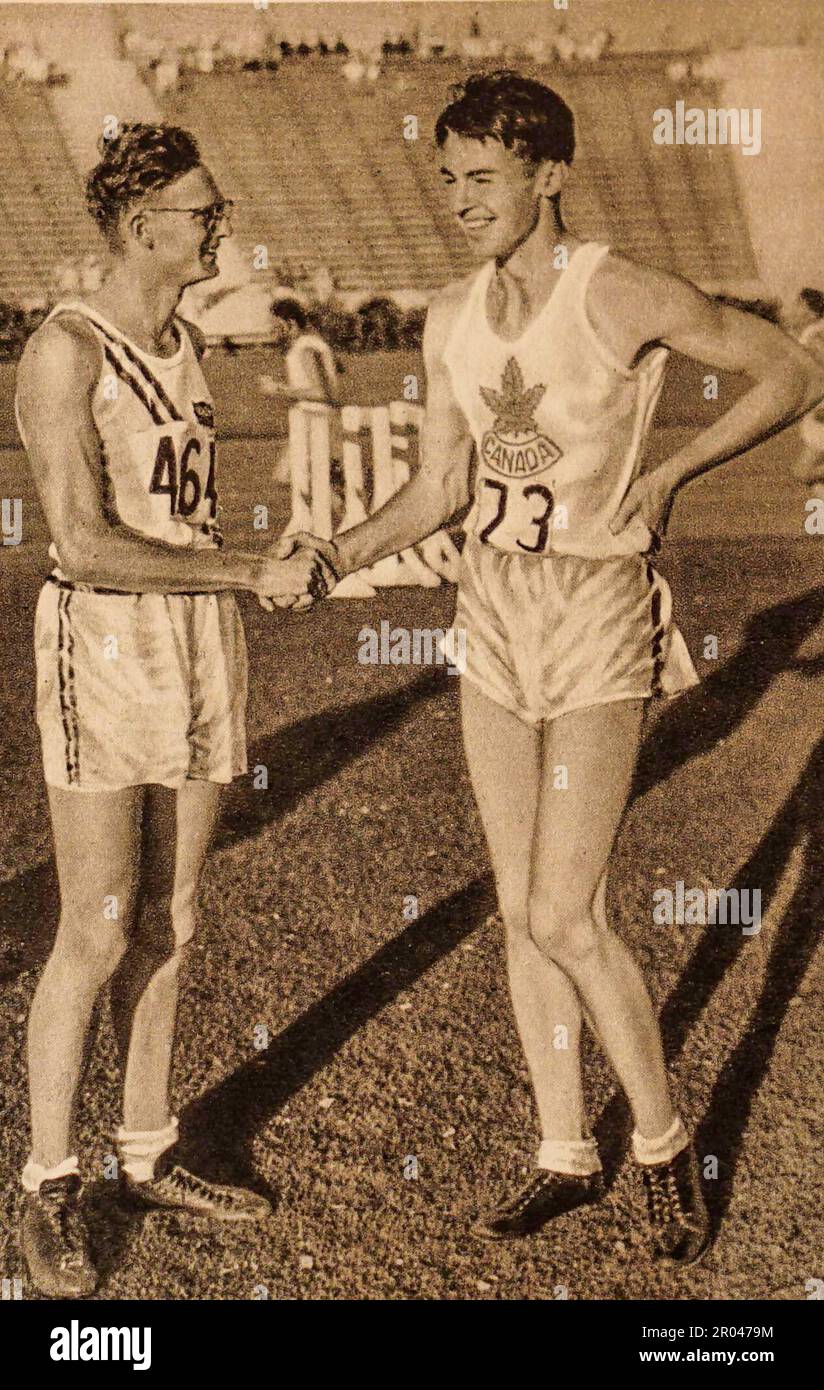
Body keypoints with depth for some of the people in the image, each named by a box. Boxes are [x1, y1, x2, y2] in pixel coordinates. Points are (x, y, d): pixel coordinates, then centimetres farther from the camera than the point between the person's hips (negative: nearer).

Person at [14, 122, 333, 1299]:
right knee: (97, 936, -5)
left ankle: (148, 1156, 26)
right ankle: (50, 1192, 13)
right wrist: (255, 573, -18)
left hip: (198, 648, 7)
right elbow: (85, 545, -22)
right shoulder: (63, 352, -14)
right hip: (103, 647, -7)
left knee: (169, 922, 12)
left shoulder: (186, 345, 11)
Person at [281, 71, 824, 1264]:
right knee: (521, 909, 10)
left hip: (600, 614, -6)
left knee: (566, 919, -8)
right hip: (495, 610, 6)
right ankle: (567, 1154, 26)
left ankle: (664, 1140, 18)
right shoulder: (451, 319, 4)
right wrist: (342, 554, -9)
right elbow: (439, 488, 7)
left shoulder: (626, 297, -14)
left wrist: (669, 474, -11)